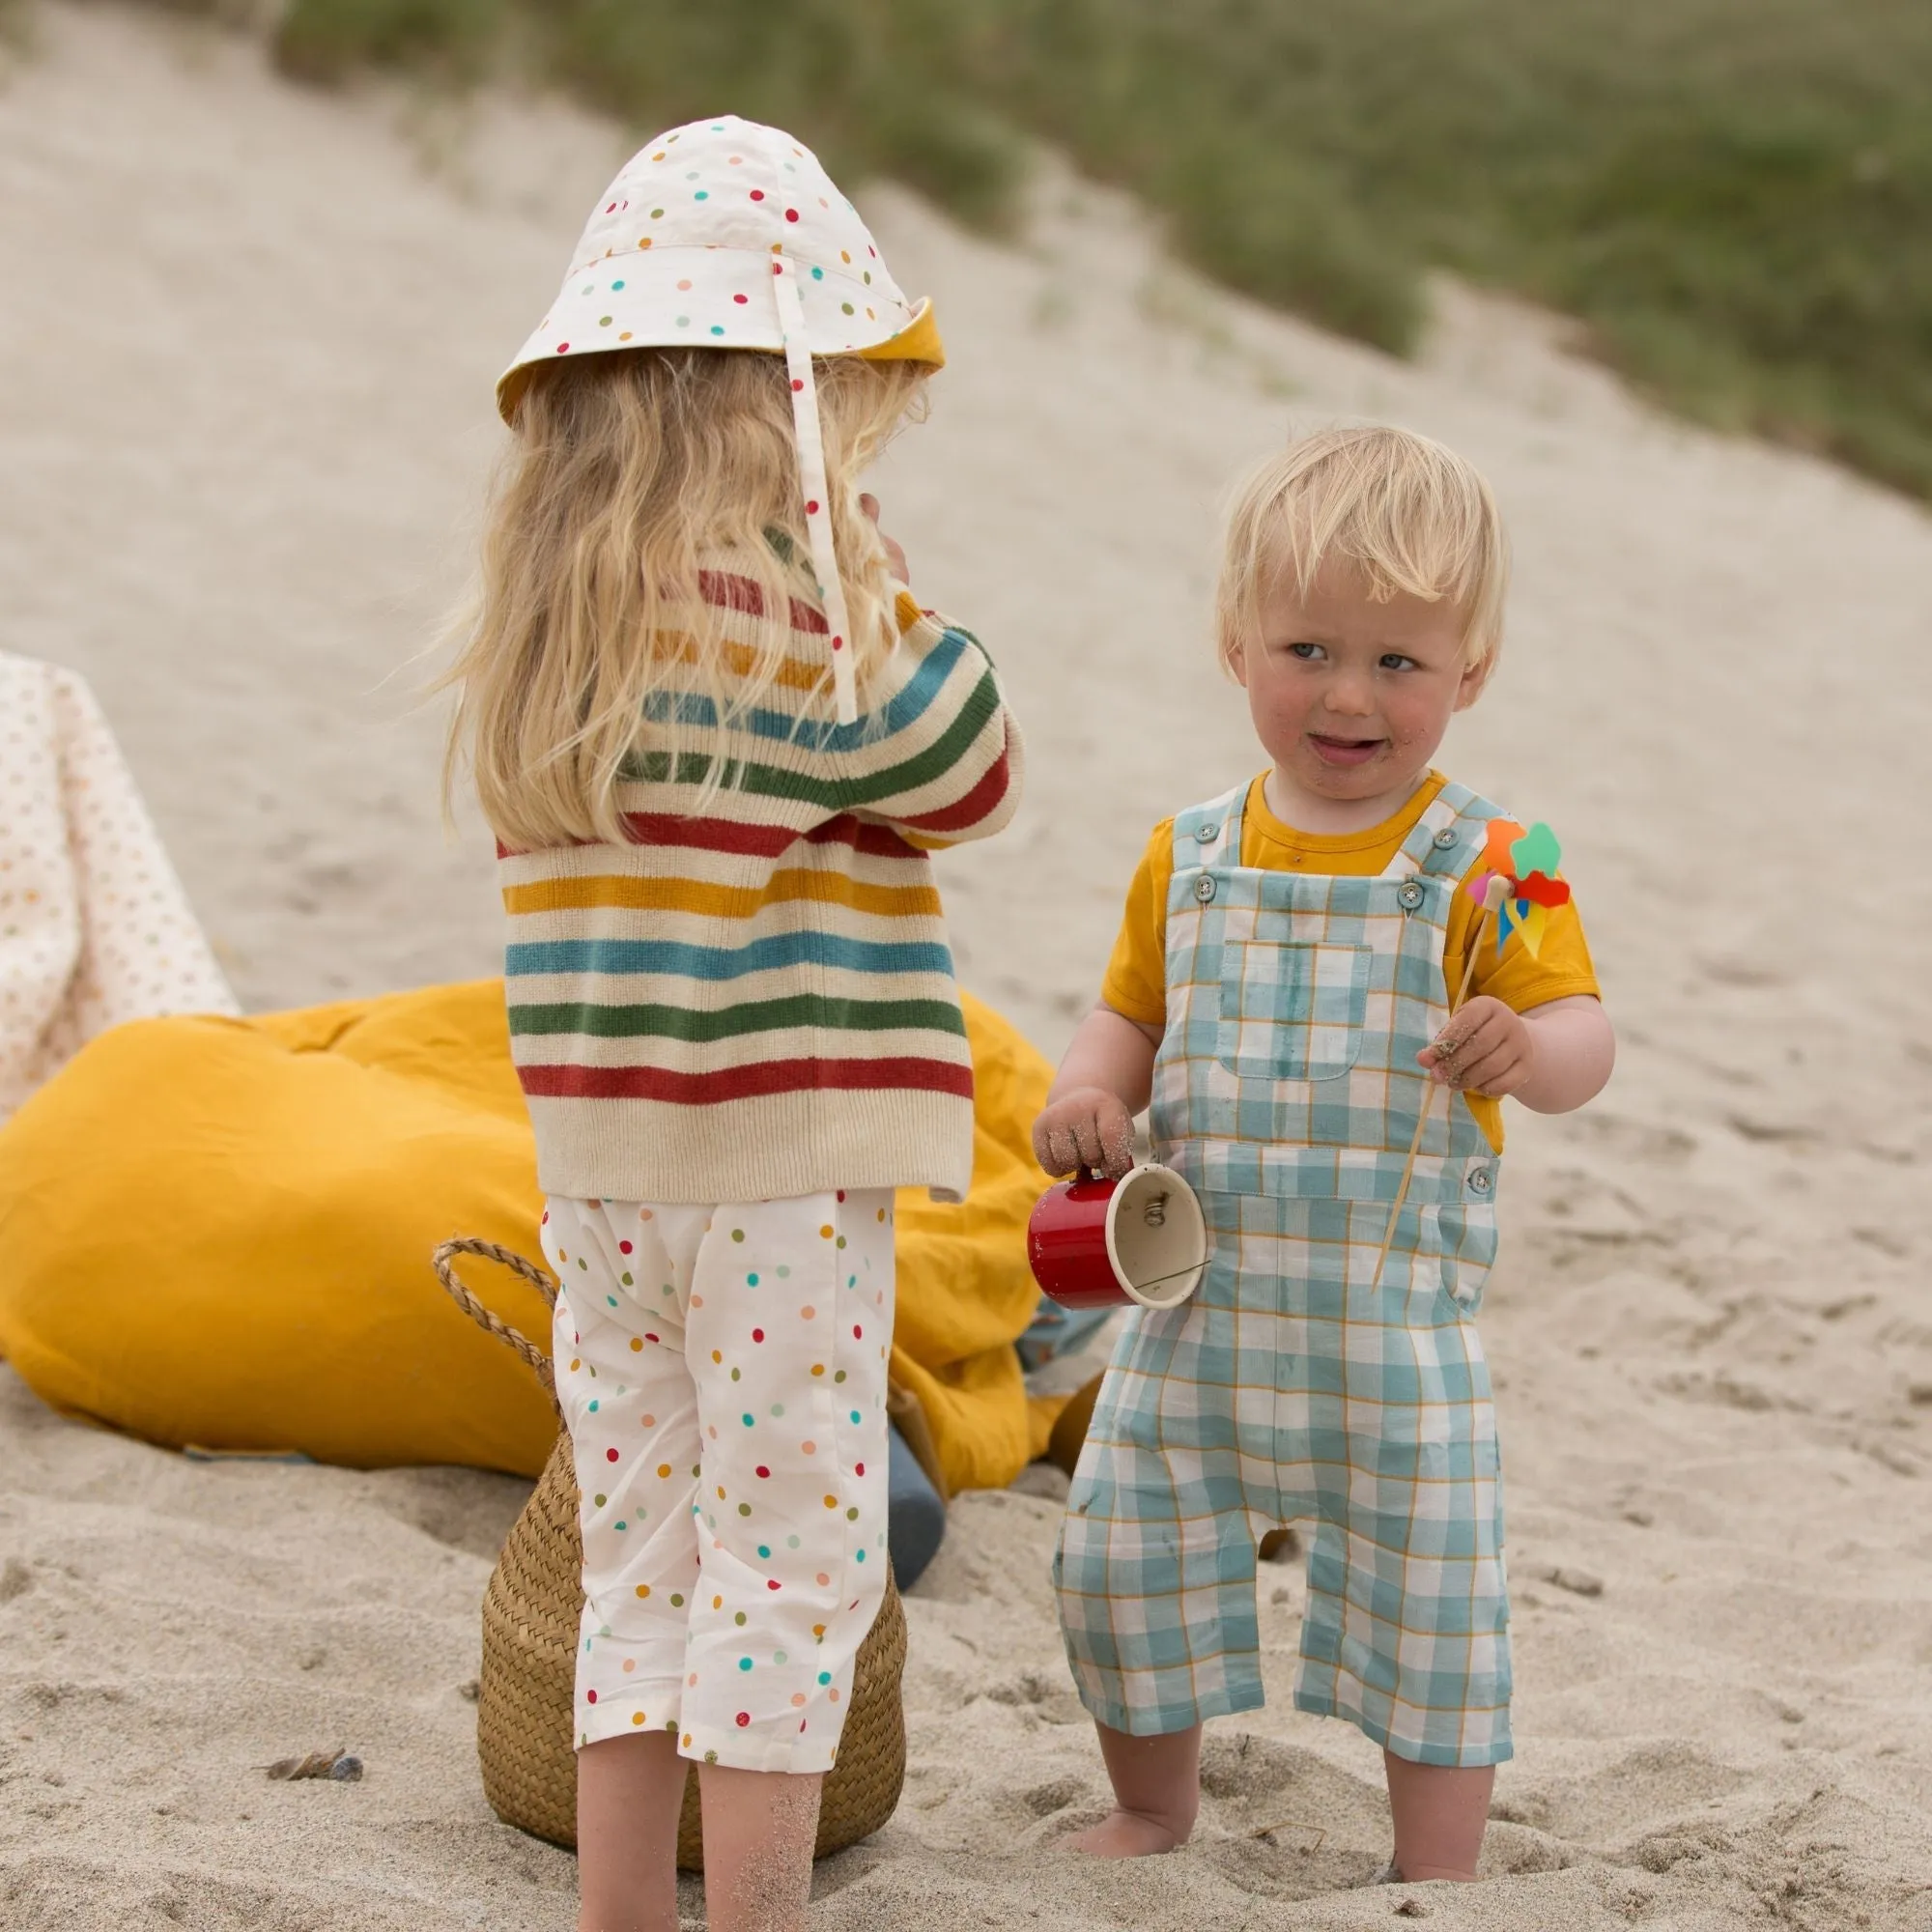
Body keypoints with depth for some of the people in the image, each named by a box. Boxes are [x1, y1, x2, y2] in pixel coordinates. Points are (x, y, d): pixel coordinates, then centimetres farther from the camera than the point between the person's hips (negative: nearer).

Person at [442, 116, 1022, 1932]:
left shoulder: (546, 592, 8)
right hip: (779, 1163, -7)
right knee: (792, 1559, 3)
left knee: (641, 1555, 15)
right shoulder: (786, 586, -13)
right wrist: (863, 553, -3)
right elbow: (967, 778, -7)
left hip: (601, 1164, 7)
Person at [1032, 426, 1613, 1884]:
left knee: (1430, 1599, 3)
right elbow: (1132, 1015, 16)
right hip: (1197, 1298, 4)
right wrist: (1091, 1092, -5)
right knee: (1120, 1558, 9)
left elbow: (1582, 1037, -14)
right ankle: (1154, 1803, 35)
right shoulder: (1191, 860, 5)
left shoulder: (1481, 867, -7)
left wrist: (1524, 1050, -37)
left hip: (1395, 1322, -3)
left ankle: (1440, 1869, 22)